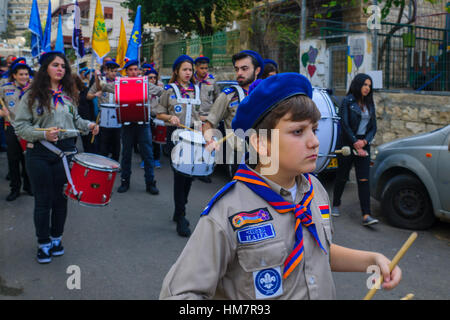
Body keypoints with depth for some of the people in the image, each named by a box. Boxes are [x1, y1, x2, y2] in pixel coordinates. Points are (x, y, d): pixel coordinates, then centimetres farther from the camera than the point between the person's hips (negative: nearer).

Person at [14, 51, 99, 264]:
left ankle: (56, 238, 29)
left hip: (65, 151, 3)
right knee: (43, 200, 5)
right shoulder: (32, 96, -4)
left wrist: (88, 126, 1)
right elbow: (20, 126, -7)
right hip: (39, 153, -3)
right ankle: (43, 244, 20)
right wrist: (43, 134, -21)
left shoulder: (69, 95, 9)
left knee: (60, 198, 11)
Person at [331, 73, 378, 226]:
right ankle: (335, 205, 29)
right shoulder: (347, 101, -5)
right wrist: (355, 144, -13)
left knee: (364, 180, -5)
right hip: (347, 144, -4)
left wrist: (364, 141, -8)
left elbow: (373, 127, 10)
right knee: (342, 177, 7)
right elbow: (345, 125, -10)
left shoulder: (370, 104, 12)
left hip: (363, 145, 4)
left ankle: (366, 216, -10)